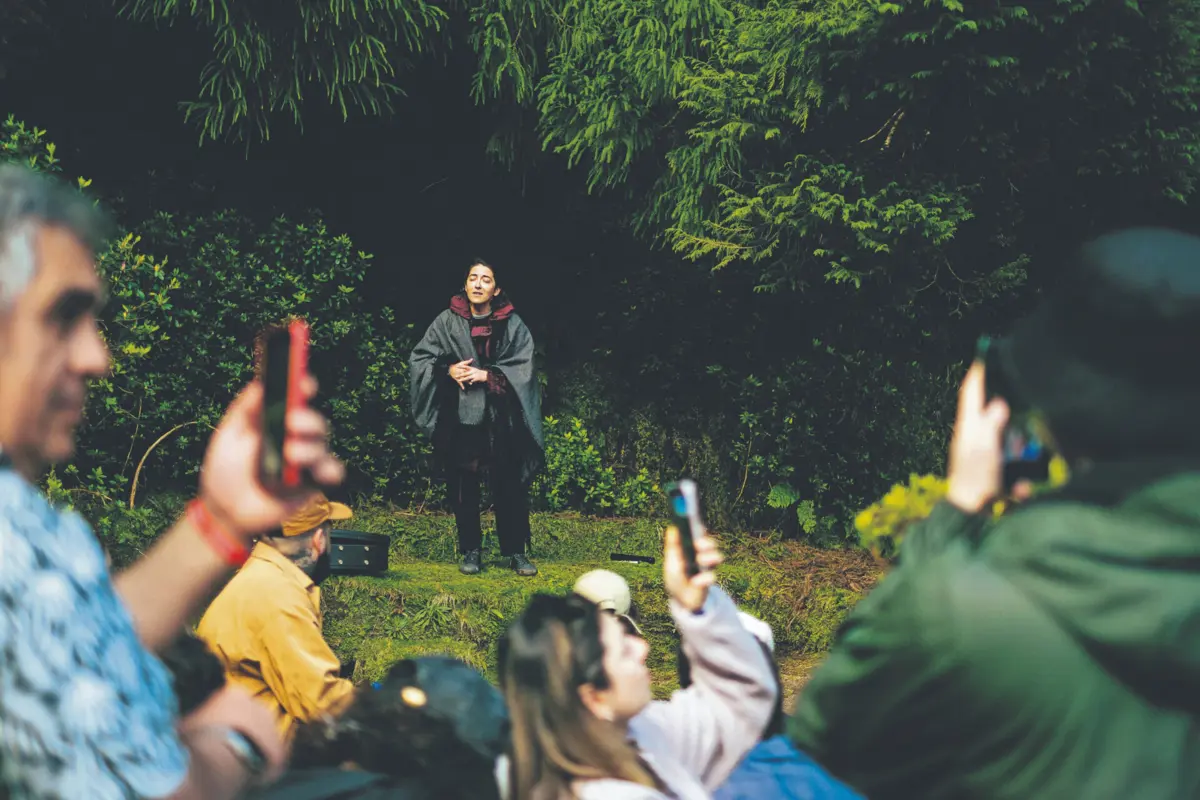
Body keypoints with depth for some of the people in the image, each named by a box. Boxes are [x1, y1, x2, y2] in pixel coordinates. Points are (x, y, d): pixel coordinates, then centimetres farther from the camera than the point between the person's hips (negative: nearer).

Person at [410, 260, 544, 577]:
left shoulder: (512, 324, 3)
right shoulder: (448, 322, 4)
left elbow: (523, 365, -3)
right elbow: (419, 358, 4)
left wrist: (486, 375, -13)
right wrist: (448, 370, -12)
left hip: (500, 418, 0)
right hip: (459, 417, 1)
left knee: (509, 486, 0)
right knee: (463, 487, 3)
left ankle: (516, 551, 10)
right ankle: (471, 551, 13)